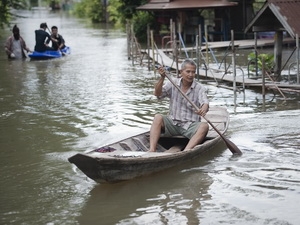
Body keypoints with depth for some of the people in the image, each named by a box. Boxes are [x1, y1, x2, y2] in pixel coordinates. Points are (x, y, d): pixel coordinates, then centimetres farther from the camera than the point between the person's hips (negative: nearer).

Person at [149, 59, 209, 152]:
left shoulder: (200, 88, -1)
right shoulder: (173, 83, 5)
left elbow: (205, 103, -19)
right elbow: (157, 94, -8)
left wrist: (204, 109, -44)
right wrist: (162, 78, -25)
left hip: (190, 126, -1)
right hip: (173, 123, 1)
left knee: (204, 126, -31)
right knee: (158, 117, -26)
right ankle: (152, 150, -39)